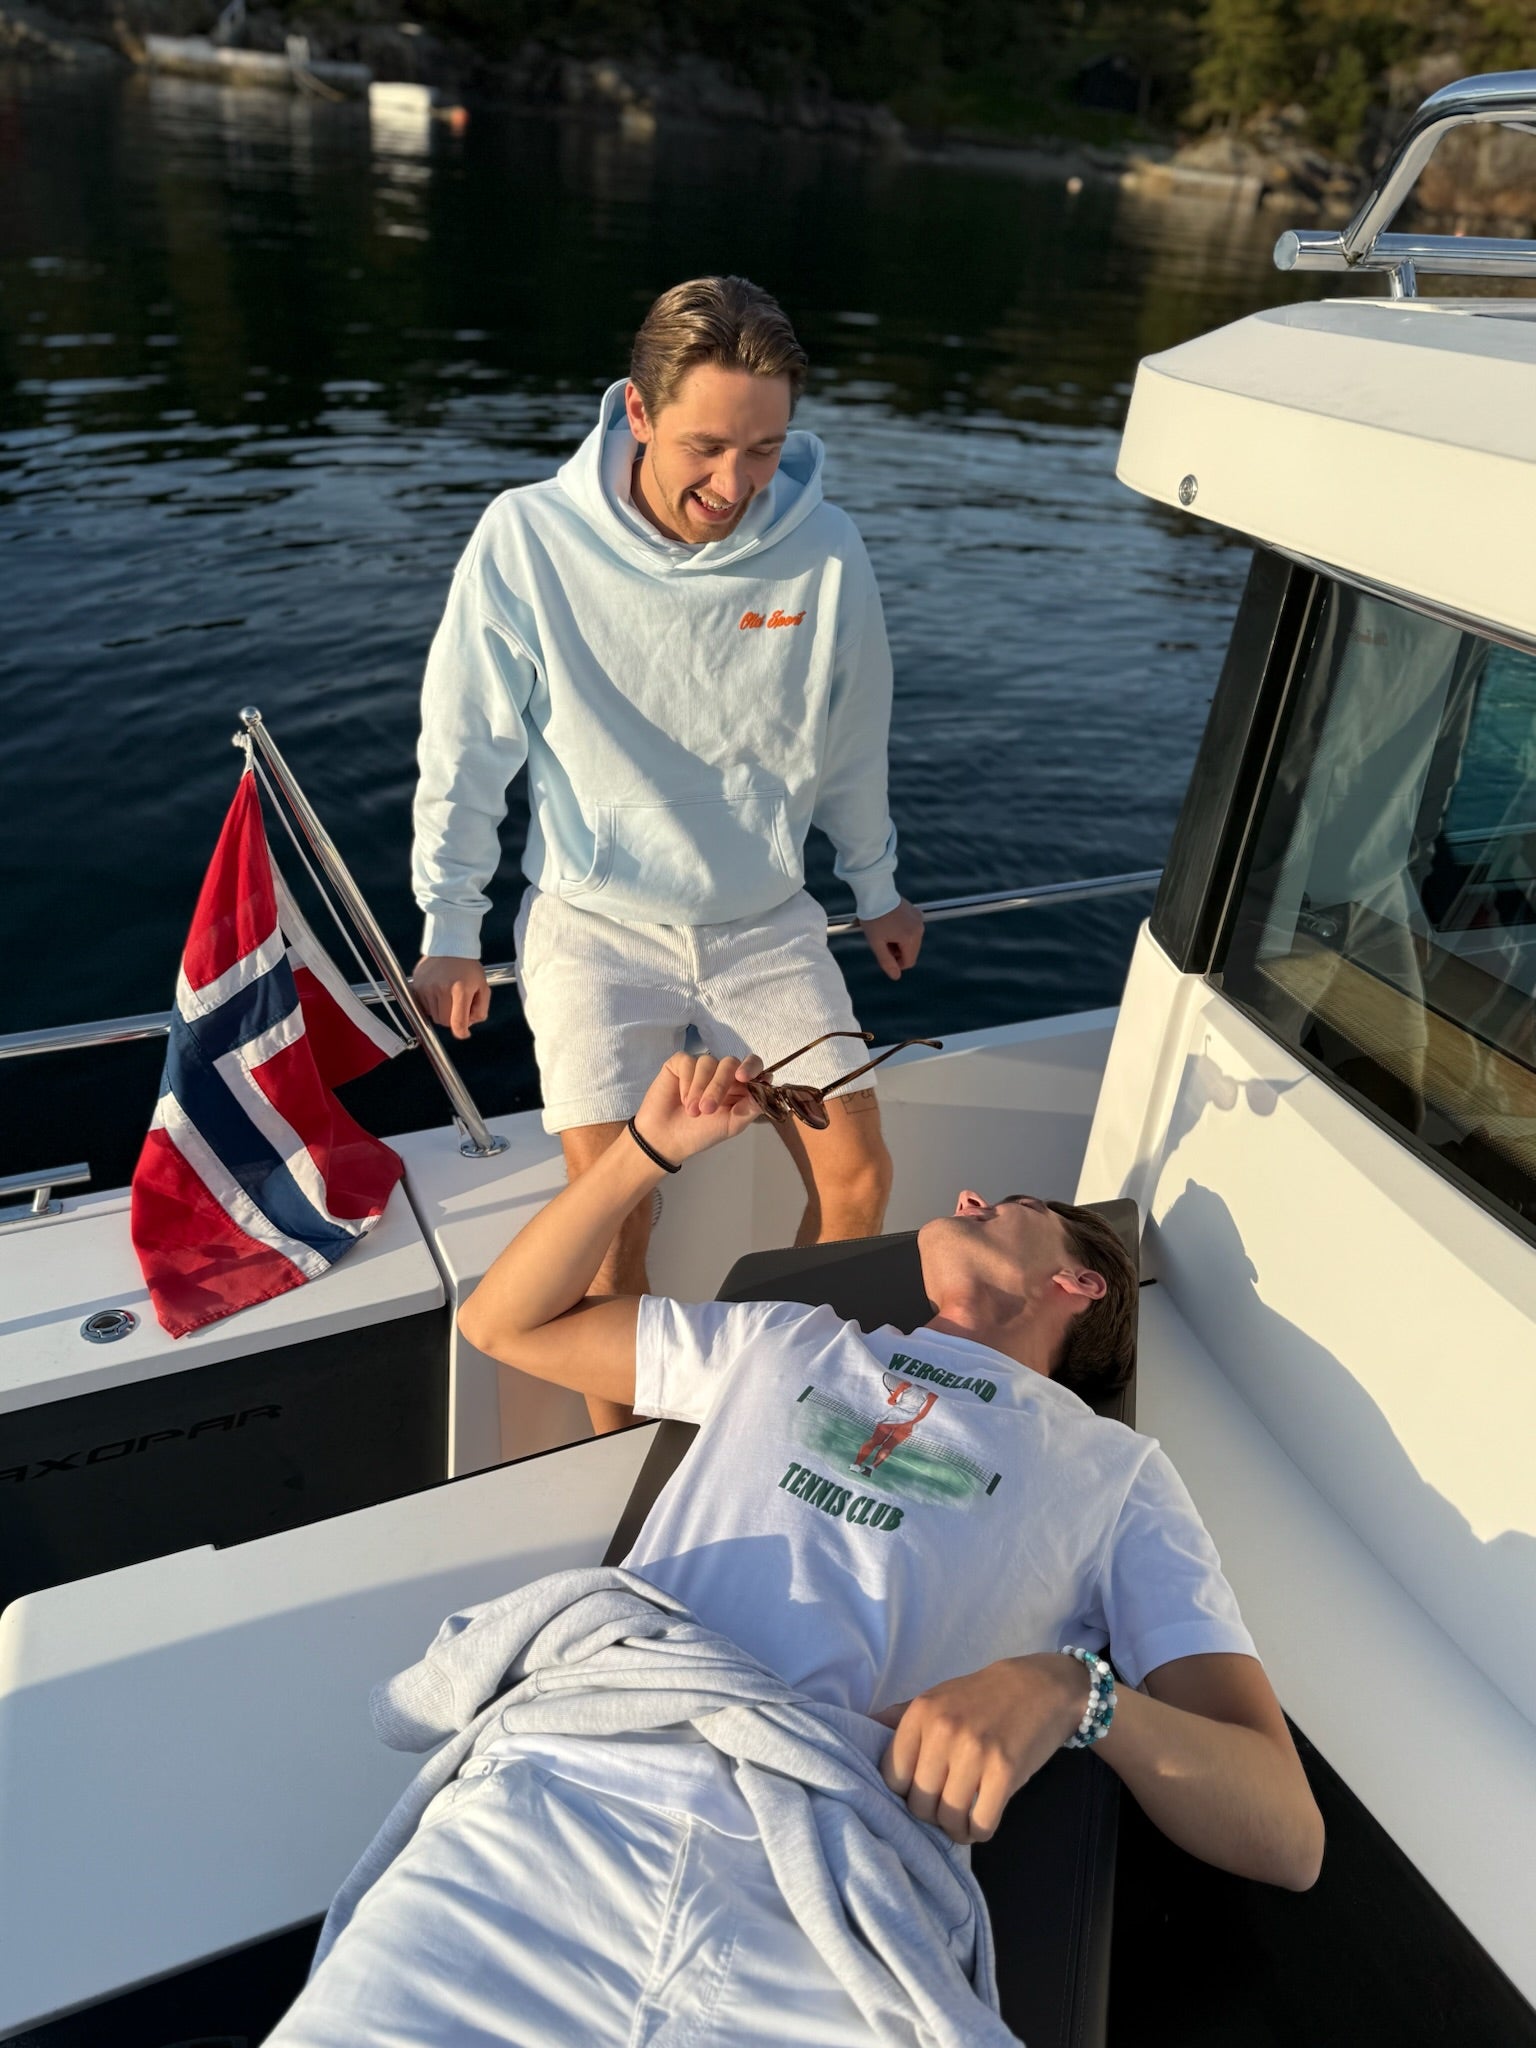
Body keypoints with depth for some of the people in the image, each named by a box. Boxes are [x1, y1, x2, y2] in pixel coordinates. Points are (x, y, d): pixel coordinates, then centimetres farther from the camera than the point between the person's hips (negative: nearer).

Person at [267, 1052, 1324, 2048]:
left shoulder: (1114, 1467, 19)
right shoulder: (788, 1341, 29)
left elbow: (1289, 1838, 10)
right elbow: (507, 1322, 31)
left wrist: (1073, 1688, -11)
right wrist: (650, 1147, 18)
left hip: (838, 1882, -1)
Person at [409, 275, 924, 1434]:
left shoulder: (824, 551, -9)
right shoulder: (529, 541, -14)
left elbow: (851, 747, 7)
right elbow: (466, 750, -4)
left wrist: (877, 891, 18)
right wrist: (450, 931, 1)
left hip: (766, 921, 3)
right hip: (596, 920, -2)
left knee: (858, 1179, -3)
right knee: (613, 1211, -11)